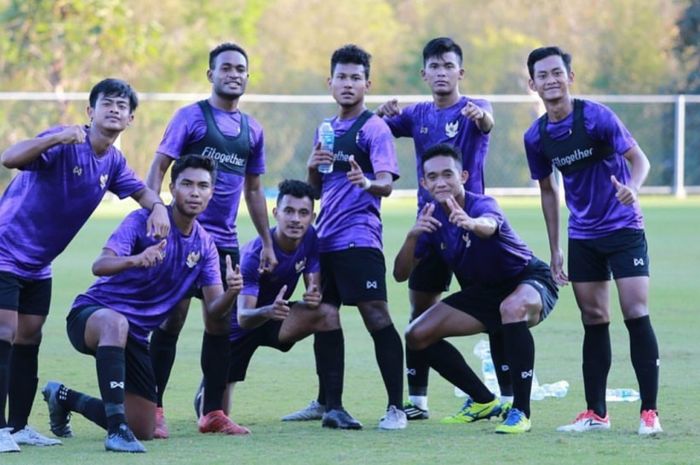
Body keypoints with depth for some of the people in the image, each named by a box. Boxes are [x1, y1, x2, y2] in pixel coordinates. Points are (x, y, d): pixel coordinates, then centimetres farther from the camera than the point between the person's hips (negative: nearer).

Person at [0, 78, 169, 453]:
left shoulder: (113, 161, 3)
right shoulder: (63, 143, -21)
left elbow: (140, 190, 18)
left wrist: (157, 207, -6)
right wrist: (56, 138, -49)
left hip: (38, 265, 8)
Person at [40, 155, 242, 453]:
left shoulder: (204, 246, 3)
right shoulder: (144, 221, -14)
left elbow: (214, 310, -3)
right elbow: (100, 266, -27)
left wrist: (231, 292, -26)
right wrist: (135, 260, -49)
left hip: (136, 336, 7)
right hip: (92, 314, -7)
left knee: (144, 430, 7)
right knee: (117, 322, -45)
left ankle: (64, 398, 33)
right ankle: (117, 429, -43)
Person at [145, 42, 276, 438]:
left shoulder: (252, 130, 13)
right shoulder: (191, 117, -2)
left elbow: (253, 189, 21)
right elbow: (159, 167, -5)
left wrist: (268, 243, 17)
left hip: (225, 240, 5)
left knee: (221, 324, 6)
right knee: (172, 319, -6)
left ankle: (213, 412, 13)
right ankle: (153, 409, -2)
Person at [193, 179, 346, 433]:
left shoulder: (310, 239, -15)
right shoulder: (255, 254, -32)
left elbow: (315, 288, -11)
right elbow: (243, 317, -38)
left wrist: (314, 297, -37)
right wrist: (269, 311, -60)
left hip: (276, 314, 4)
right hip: (241, 325, -4)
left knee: (328, 314, -25)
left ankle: (334, 407, -22)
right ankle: (204, 398, 34)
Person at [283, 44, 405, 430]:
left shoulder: (374, 128, -5)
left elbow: (386, 183, -16)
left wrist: (366, 182, -38)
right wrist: (313, 167, 0)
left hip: (359, 237, -8)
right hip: (325, 237, 8)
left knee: (376, 316, -13)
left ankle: (396, 407, -12)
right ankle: (325, 403, 27)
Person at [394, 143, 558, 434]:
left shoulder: (481, 204, -26)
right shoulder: (431, 218, -8)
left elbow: (489, 225, -53)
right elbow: (401, 274, -11)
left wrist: (472, 223, -77)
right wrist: (412, 236, -31)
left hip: (529, 279, -7)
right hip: (483, 291, 7)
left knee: (514, 307, -41)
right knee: (418, 336, -3)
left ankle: (521, 411, -32)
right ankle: (483, 401, 15)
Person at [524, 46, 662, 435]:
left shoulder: (596, 117, -15)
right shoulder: (537, 136, 0)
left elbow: (639, 158, -13)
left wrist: (633, 187, -36)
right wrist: (555, 250, 11)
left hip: (624, 228, -5)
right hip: (582, 235, 5)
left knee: (636, 314, -12)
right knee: (594, 321, 6)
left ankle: (650, 412, -9)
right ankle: (596, 414, 11)